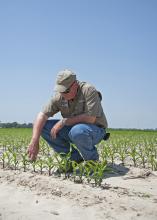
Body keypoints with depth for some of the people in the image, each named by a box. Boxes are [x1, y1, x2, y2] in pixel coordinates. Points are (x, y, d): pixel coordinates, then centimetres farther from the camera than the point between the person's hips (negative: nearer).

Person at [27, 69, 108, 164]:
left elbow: (90, 118, -31)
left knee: (77, 131, -39)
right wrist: (34, 141, -26)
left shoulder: (88, 90, -23)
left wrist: (64, 121, -26)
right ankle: (75, 158, -1)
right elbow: (42, 115, -14)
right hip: (73, 128, 6)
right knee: (44, 126, -10)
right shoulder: (59, 96, -9)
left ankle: (92, 160, -7)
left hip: (95, 129, -6)